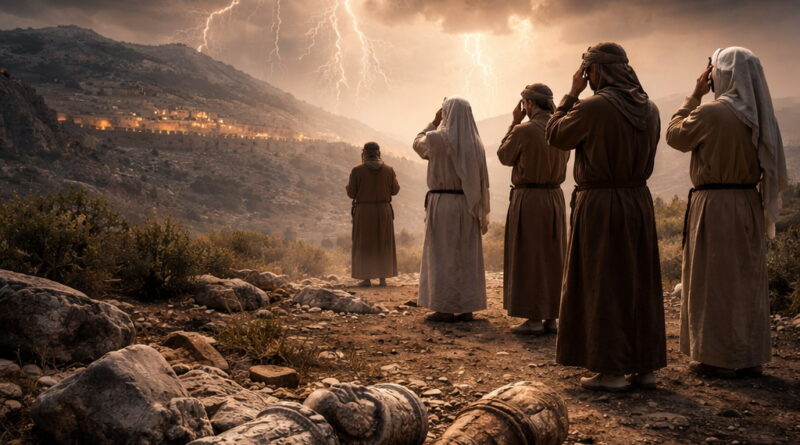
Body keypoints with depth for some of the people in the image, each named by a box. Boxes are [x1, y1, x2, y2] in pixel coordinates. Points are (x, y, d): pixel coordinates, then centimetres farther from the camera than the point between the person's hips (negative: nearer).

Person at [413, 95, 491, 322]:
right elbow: (482, 180, 4)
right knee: (467, 255, 9)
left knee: (443, 255, 1)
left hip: (442, 203, -5)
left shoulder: (437, 138, -9)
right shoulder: (476, 142, 4)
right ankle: (466, 308, 14)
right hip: (468, 205, 5)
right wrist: (482, 211, 9)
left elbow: (418, 144, 13)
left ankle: (446, 308, 3)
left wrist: (434, 122, 15)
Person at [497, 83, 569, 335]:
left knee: (528, 258, 2)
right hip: (555, 197, 6)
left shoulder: (523, 131, -14)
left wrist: (515, 123, 6)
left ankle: (534, 319, 4)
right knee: (553, 257, 11)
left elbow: (504, 157, 2)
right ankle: (551, 318, 17)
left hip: (527, 199, -6)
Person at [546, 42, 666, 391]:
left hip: (600, 205, -6)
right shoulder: (649, 108, 5)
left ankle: (611, 371, 8)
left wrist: (572, 93, 4)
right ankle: (646, 367, 21)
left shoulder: (593, 107, -15)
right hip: (639, 202, 6)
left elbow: (555, 135, -1)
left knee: (603, 285, 3)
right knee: (641, 283, 13)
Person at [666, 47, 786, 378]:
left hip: (714, 205, -7)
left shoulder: (710, 112, -15)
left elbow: (675, 136, 0)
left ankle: (718, 357, 8)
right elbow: (767, 166, 11)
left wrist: (695, 95, 3)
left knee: (714, 280, 2)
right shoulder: (758, 115, 7)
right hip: (749, 204, 7)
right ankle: (749, 357, 21)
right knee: (747, 280, 13)